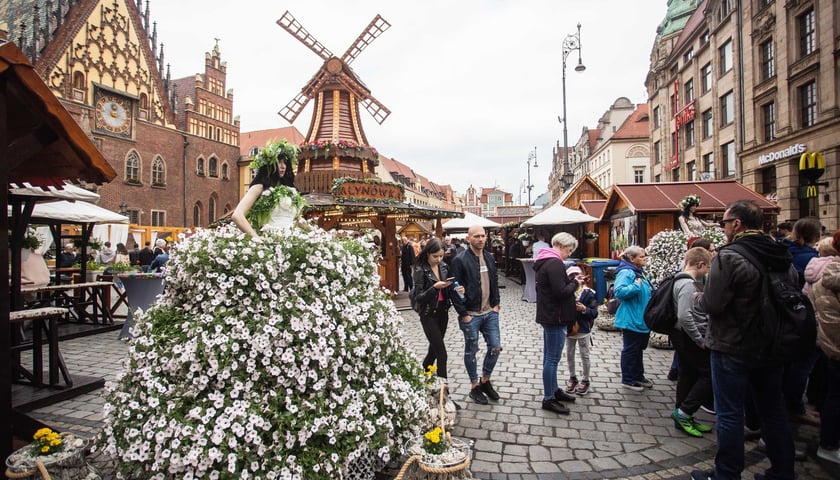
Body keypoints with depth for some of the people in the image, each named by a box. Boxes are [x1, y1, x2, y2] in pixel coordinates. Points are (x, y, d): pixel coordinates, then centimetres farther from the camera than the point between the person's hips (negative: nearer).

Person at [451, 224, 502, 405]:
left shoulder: (490, 257, 7)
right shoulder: (460, 260, -13)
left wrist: (496, 304, 8)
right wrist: (463, 314, -14)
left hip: (490, 312, 6)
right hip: (470, 315, -6)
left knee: (495, 347, 9)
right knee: (471, 351, 8)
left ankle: (485, 380, 30)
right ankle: (475, 386, 24)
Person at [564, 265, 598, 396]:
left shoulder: (588, 293, -10)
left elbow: (594, 313, -9)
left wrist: (584, 309, -25)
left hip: (583, 330, -2)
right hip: (569, 328, 2)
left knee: (584, 356, 11)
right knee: (569, 355, 15)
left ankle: (585, 380, 27)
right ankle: (572, 377, 33)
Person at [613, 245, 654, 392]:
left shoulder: (641, 272, 12)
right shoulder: (626, 272, -18)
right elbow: (619, 292, -28)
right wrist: (636, 286, -27)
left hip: (642, 319, 10)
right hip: (631, 320, -10)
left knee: (639, 348, 20)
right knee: (630, 350, 1)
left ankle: (638, 376, 34)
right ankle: (628, 380, 13)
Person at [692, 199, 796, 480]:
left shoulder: (729, 257, -20)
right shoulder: (782, 255, 4)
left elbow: (711, 304, -22)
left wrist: (699, 297, -1)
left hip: (732, 348, -7)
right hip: (771, 347, 7)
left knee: (730, 414, 5)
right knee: (774, 412, 20)